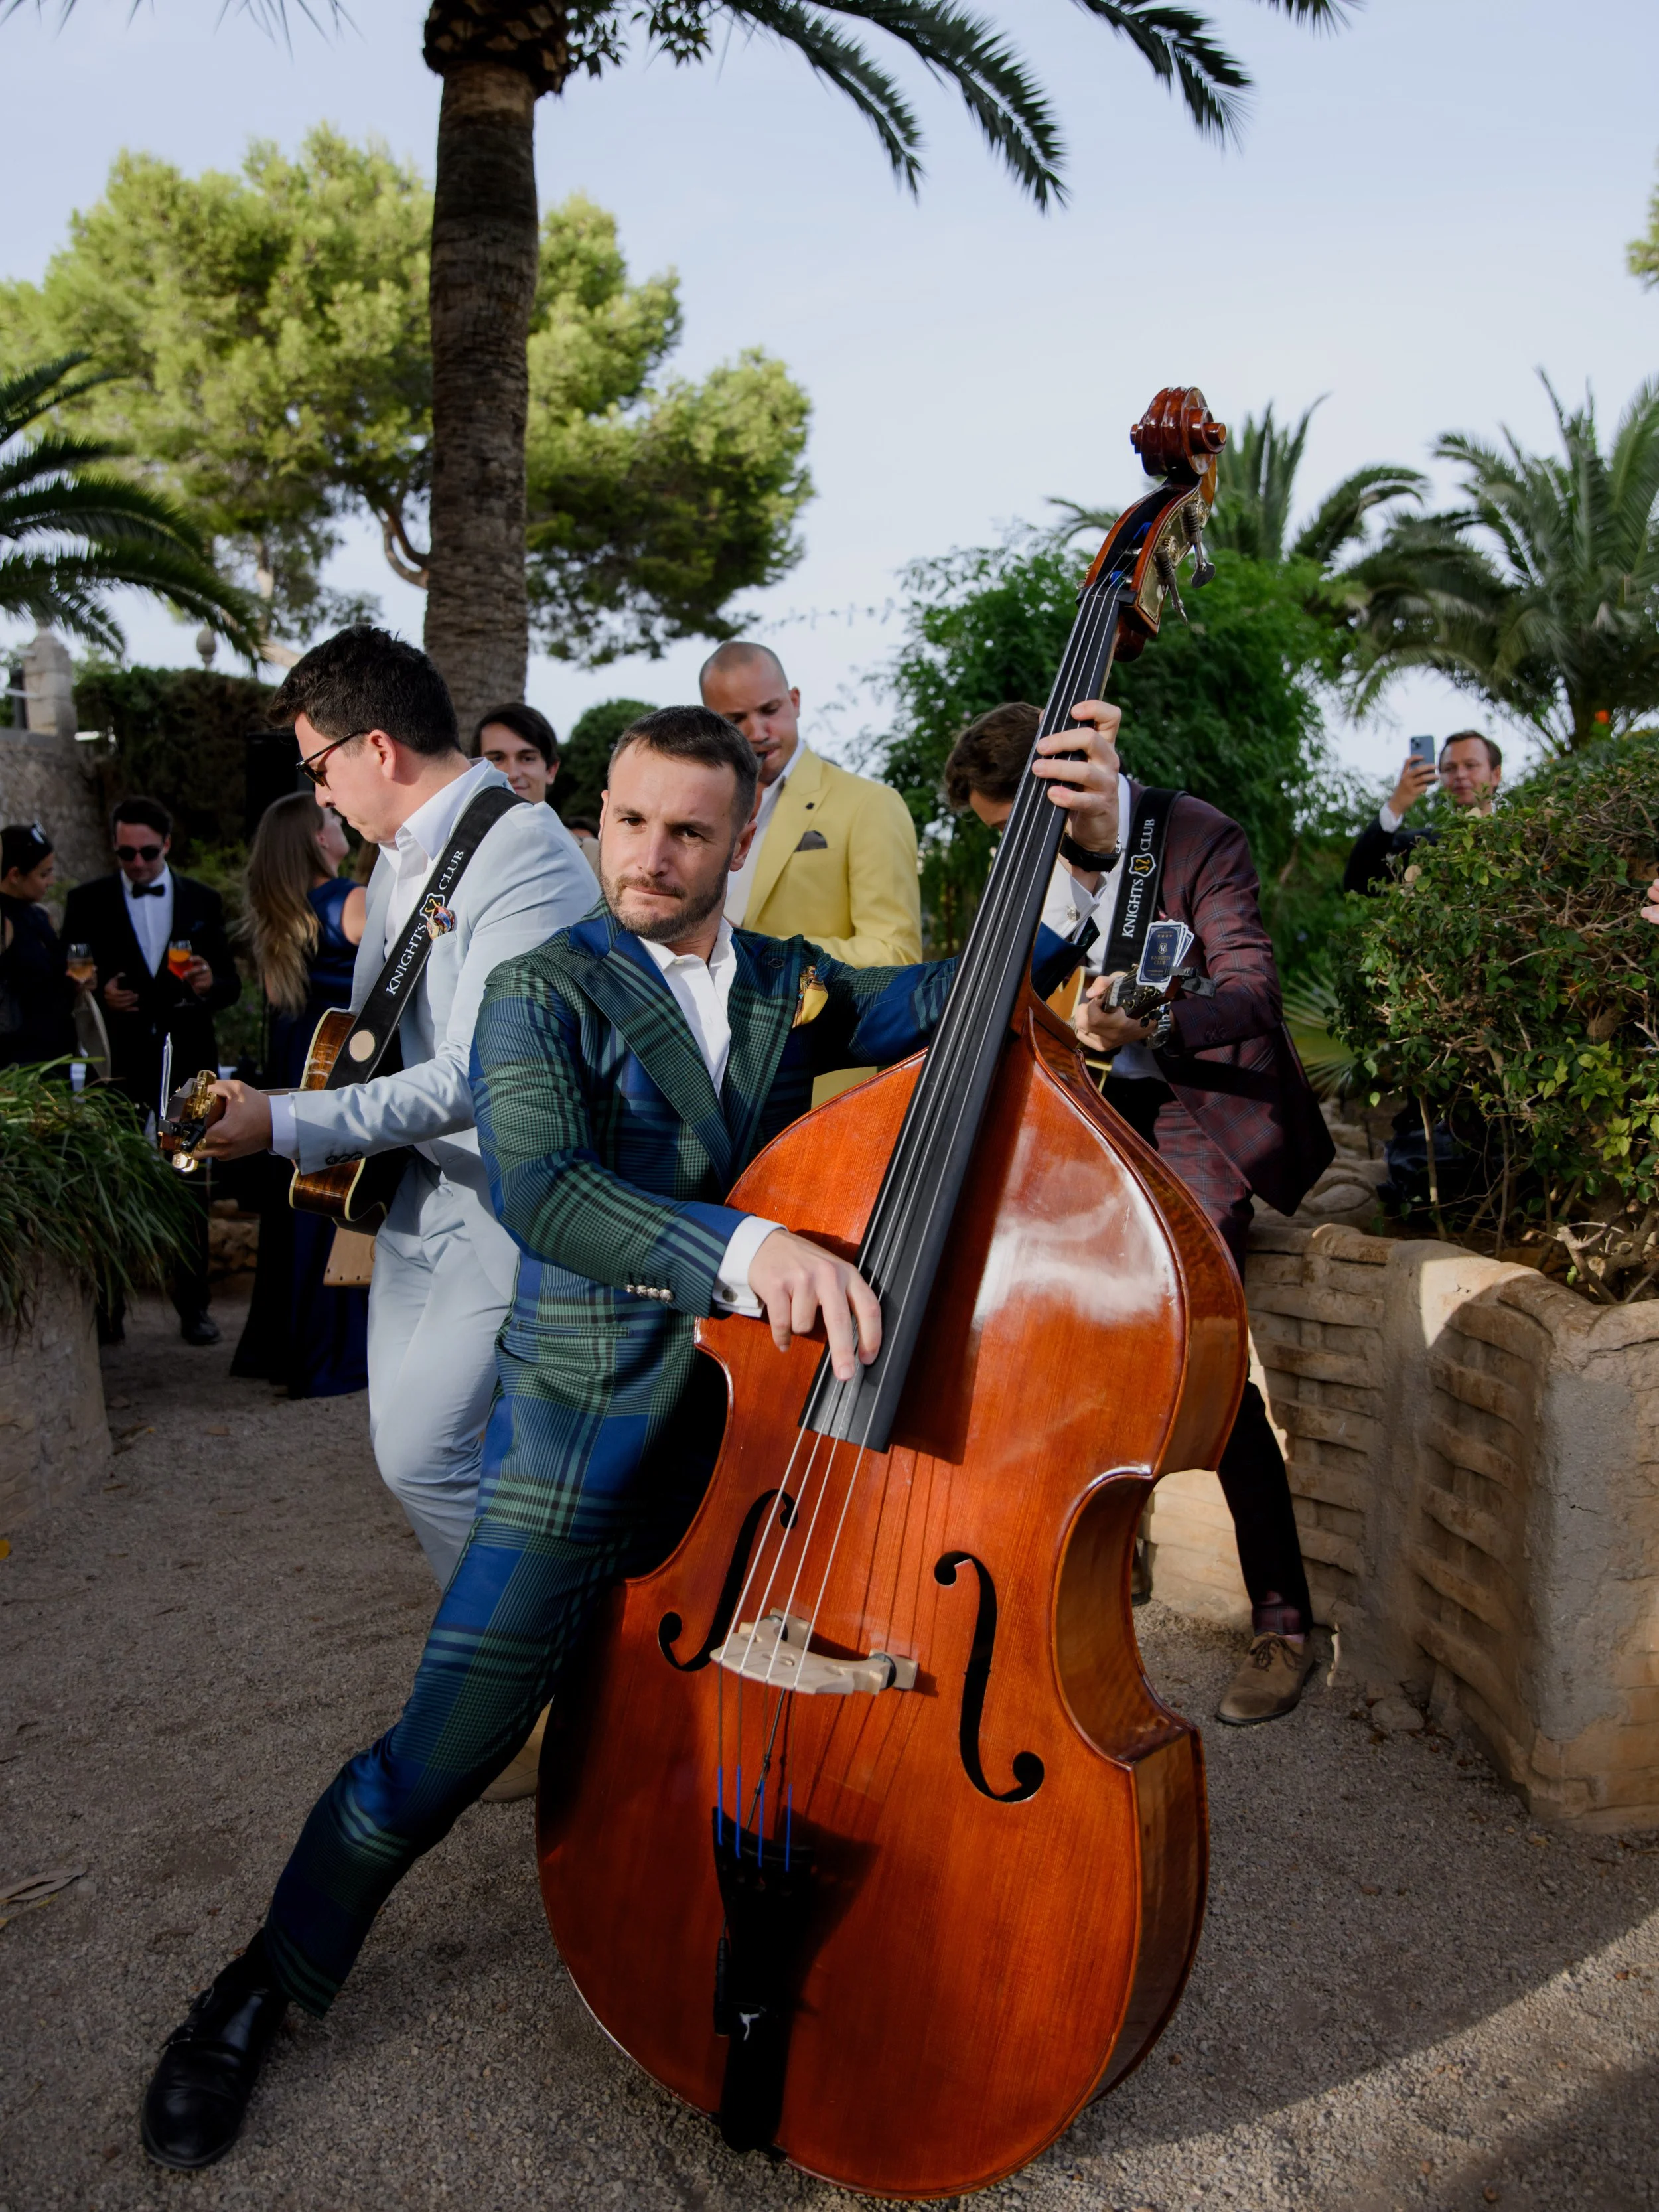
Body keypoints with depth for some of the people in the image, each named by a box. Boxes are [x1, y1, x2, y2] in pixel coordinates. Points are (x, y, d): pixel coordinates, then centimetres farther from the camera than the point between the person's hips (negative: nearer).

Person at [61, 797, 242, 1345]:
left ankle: (193, 1305, 14)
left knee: (191, 1187, 5)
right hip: (119, 1062, -1)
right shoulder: (87, 902, 5)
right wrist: (99, 993, -15)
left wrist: (210, 984, -13)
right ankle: (107, 1306, 9)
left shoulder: (203, 901, 9)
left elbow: (231, 985, 9)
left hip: (187, 1060, 1)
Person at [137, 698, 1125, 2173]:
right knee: (445, 1745, -2)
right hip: (593, 1422, -4)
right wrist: (742, 1248, -39)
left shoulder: (792, 989, 10)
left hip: (760, 1407, 4)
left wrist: (1082, 844, -15)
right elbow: (537, 1188, -22)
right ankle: (262, 1991, 25)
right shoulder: (543, 992, -4)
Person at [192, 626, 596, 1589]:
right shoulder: (402, 854, 8)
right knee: (406, 1437, 15)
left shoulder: (527, 854, -21)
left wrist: (288, 1124, -23)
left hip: (511, 1205, -9)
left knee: (424, 1453, -9)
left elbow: (476, 1078, -26)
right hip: (429, 1186, 9)